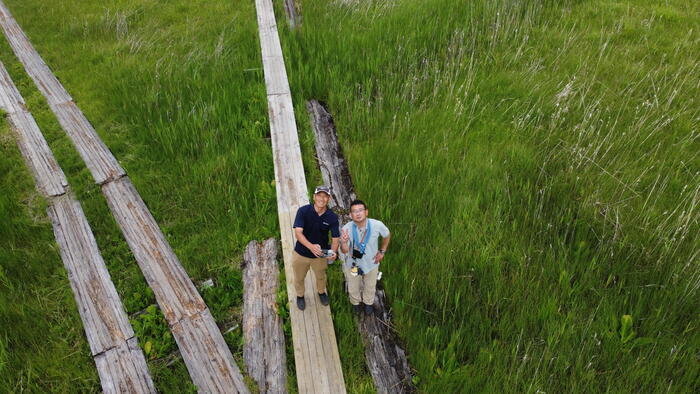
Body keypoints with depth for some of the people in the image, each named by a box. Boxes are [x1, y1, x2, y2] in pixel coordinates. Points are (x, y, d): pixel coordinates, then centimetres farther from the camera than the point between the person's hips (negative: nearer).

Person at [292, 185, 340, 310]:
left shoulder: (332, 217, -19)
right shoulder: (303, 211, -24)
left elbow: (335, 238, -17)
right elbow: (298, 232, -30)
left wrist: (333, 252, -39)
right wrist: (311, 246, -47)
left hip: (320, 255, 2)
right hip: (301, 253, -1)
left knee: (321, 276, 29)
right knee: (299, 278, 24)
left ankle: (321, 292, 61)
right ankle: (300, 295, 55)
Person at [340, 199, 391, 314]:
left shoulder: (377, 225, -29)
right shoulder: (346, 228, -30)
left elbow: (387, 235, -6)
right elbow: (345, 251, -23)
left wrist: (382, 251, -2)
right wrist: (344, 243, -44)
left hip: (371, 263, 1)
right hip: (353, 264, -1)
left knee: (370, 287, 27)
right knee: (353, 288, 25)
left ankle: (368, 302, 60)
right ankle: (356, 302, 59)